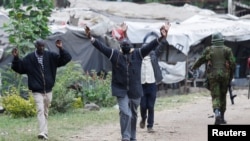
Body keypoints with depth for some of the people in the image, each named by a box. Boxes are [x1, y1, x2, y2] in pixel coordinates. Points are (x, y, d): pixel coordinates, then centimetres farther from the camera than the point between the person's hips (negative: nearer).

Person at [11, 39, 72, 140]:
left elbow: (66, 59, -1)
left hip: (48, 90, 3)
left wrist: (61, 49, -15)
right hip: (37, 91, -3)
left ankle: (44, 133, 24)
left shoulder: (50, 56, 1)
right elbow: (18, 68, 1)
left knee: (45, 112, 13)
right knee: (40, 110, -18)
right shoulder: (29, 58, -4)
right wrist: (16, 58, -16)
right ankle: (43, 132, -28)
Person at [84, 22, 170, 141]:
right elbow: (102, 47, -9)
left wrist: (161, 38, -24)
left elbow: (150, 46, -9)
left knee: (133, 115, 15)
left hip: (135, 91, 2)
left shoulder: (138, 54, 1)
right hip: (121, 91, -2)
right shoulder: (115, 54, -1)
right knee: (125, 113, -16)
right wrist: (91, 38, -24)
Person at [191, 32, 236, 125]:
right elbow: (233, 63, -3)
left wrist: (194, 67, 28)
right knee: (223, 96, 15)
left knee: (215, 97, -2)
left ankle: (217, 113, -29)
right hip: (224, 75, 1)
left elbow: (200, 60, 10)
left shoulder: (209, 50, 2)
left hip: (212, 76, -1)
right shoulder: (227, 50, 2)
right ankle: (222, 117, 20)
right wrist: (231, 75, 10)